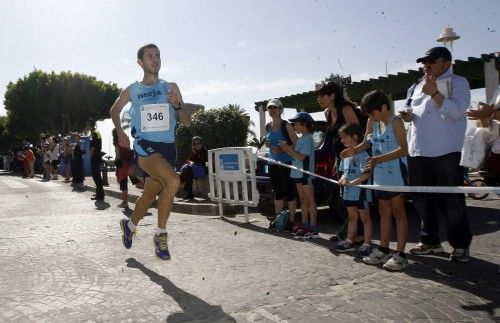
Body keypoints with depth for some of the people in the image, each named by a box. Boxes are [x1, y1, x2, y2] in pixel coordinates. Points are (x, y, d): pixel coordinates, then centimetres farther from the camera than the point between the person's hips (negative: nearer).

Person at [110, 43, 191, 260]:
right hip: (145, 145, -3)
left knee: (150, 195, 14)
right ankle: (161, 234, -12)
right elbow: (114, 110, 26)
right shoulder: (131, 91, 7)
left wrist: (177, 106, -12)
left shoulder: (171, 87, 9)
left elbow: (187, 121, 7)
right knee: (173, 181, -28)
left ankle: (130, 226, 43)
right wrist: (120, 132, 13)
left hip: (167, 147, 3)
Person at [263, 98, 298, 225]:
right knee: (277, 193, 13)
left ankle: (292, 220, 6)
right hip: (272, 163, 6)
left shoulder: (286, 125, -7)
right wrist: (267, 144, 3)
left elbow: (296, 144, -9)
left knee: (288, 193, -3)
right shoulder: (267, 126, 11)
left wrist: (282, 149, -19)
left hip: (286, 163, -6)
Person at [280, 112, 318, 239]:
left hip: (306, 173, -9)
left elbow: (301, 157, -20)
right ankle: (305, 226, 20)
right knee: (303, 201, 13)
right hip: (298, 173, 9)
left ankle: (313, 228, 1)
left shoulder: (308, 139, -13)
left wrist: (288, 148, -16)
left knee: (310, 201, -4)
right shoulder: (301, 139, 15)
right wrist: (286, 149, 3)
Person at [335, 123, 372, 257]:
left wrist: (352, 182, -25)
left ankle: (367, 243, 12)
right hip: (348, 192, 8)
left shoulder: (362, 154, -16)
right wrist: (343, 179, -4)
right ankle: (350, 241, 27)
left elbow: (367, 173, -23)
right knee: (352, 217, 17)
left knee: (365, 218, 5)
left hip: (361, 192, -8)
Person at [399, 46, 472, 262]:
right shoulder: (416, 87, 19)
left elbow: (457, 111, -13)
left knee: (452, 200, 0)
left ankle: (461, 245, 13)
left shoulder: (457, 83, 1)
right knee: (422, 199, 10)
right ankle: (430, 241, 23)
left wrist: (434, 92, -17)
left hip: (446, 152, -6)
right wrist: (408, 116, 6)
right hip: (418, 151, 6)